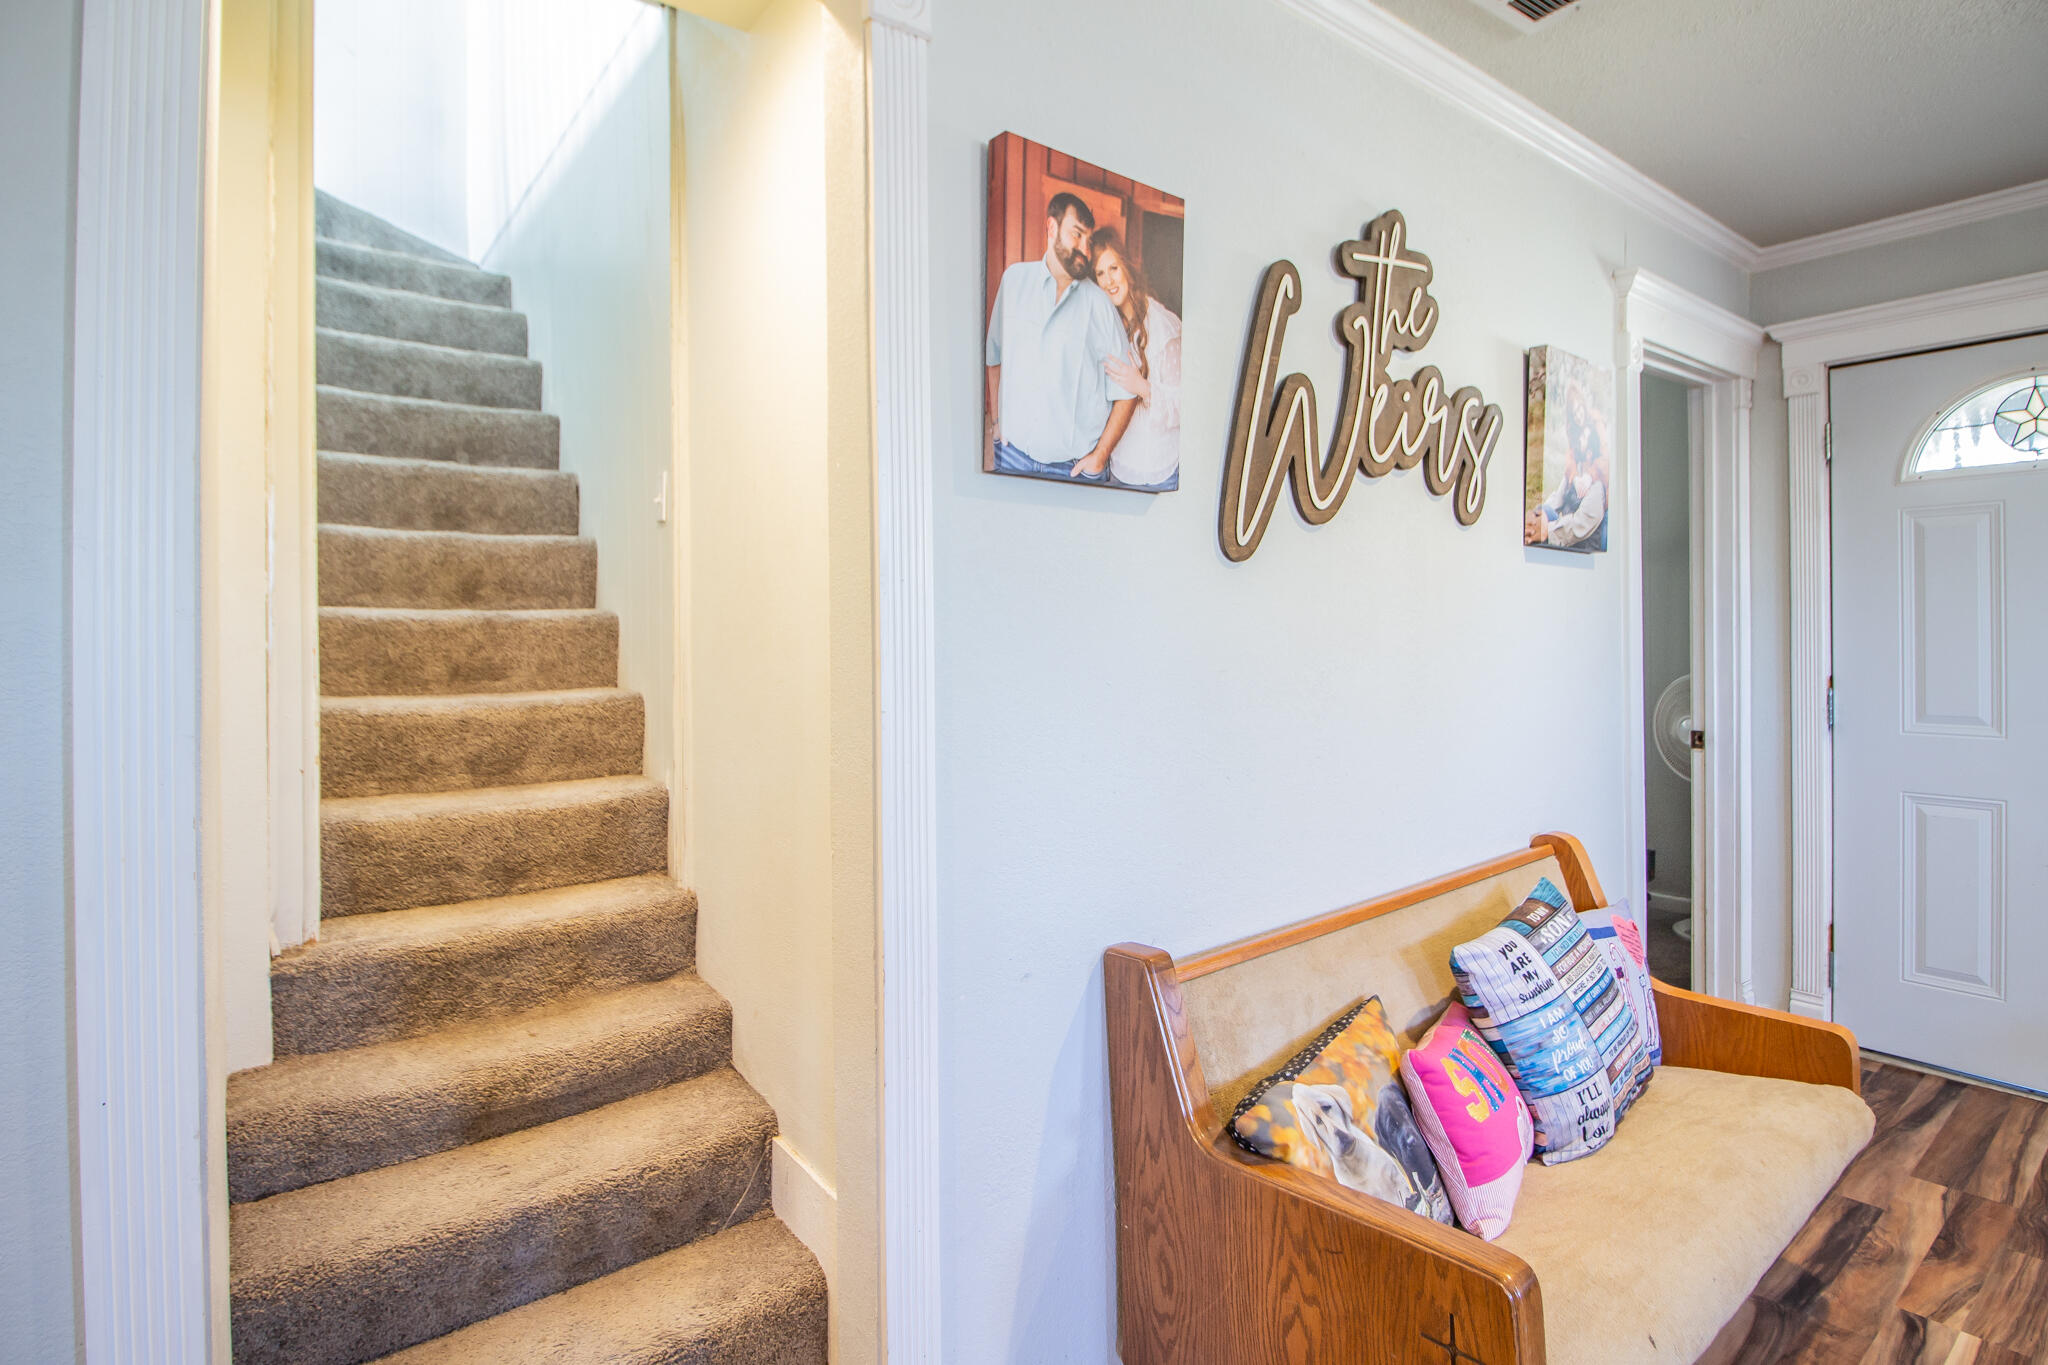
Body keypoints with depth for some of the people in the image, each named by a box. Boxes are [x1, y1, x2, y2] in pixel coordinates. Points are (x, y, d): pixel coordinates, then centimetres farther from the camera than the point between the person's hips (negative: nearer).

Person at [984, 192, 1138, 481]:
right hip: (1013, 451, 2)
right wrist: (996, 423, 8)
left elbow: (1126, 392, -2)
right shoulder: (1015, 279, 3)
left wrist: (1100, 456, -6)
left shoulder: (1099, 303, -5)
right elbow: (994, 355, 12)